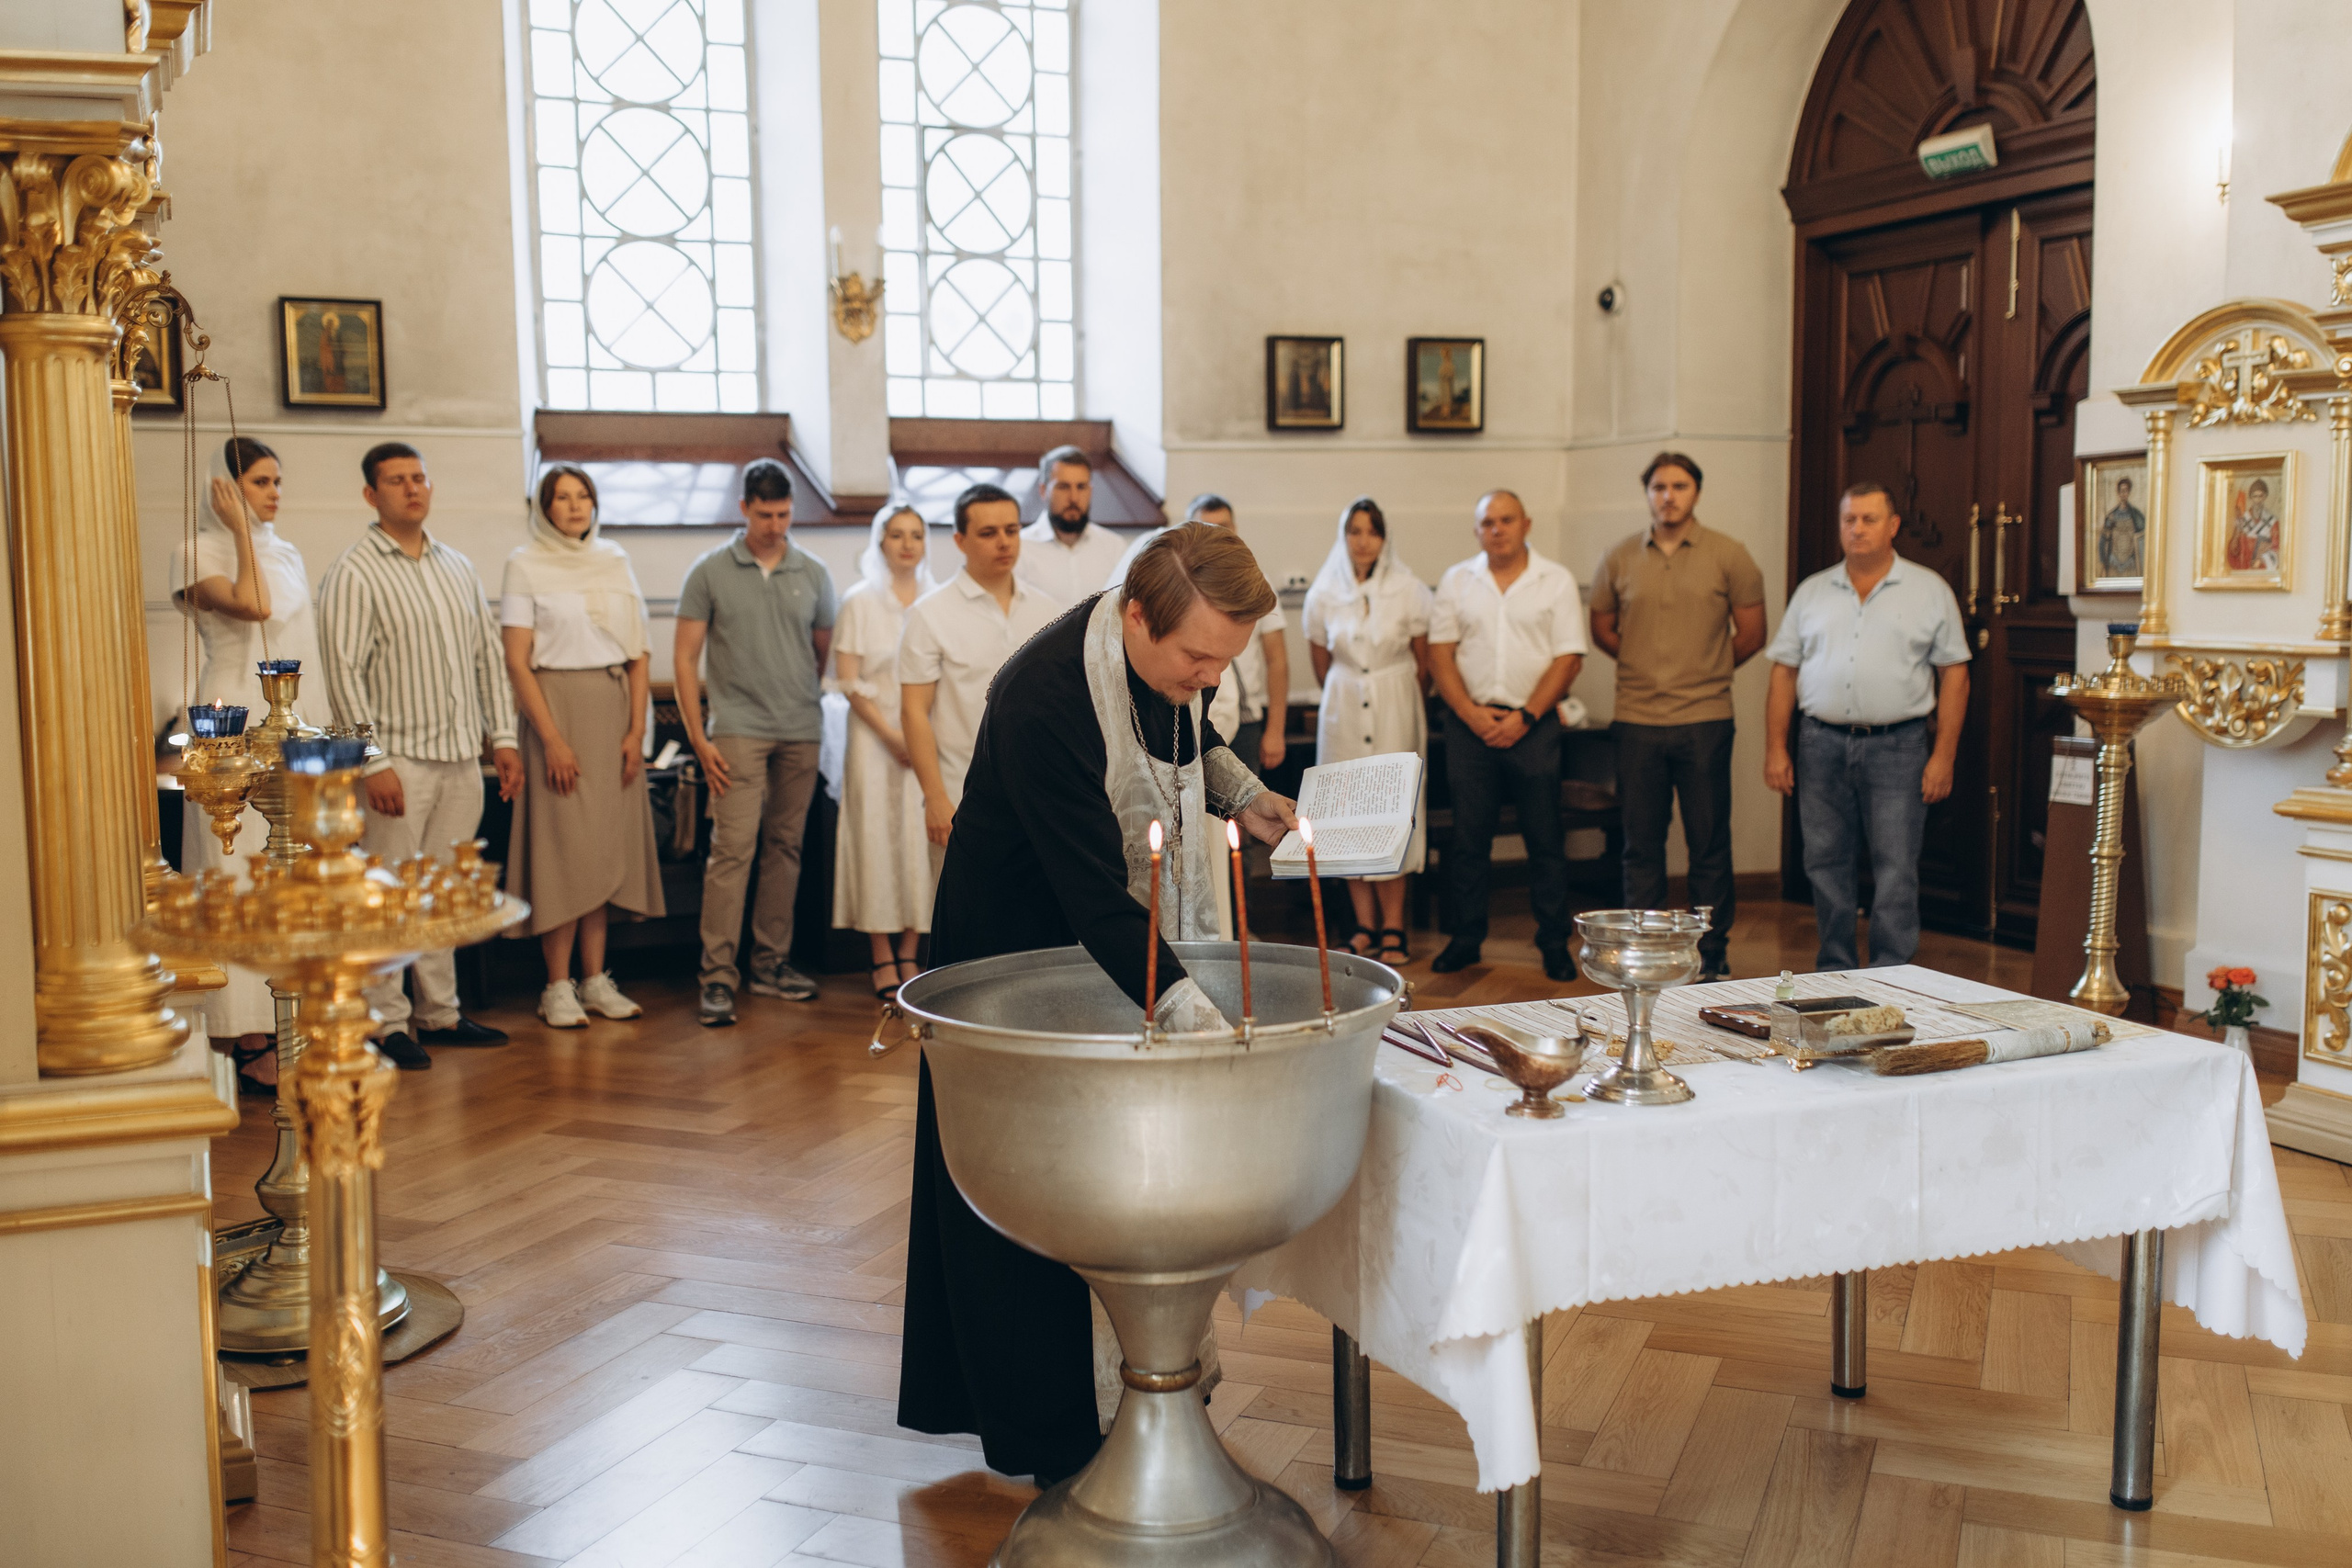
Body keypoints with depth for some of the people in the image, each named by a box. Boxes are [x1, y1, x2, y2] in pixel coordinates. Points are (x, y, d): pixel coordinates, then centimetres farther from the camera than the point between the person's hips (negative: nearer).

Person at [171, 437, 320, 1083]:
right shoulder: (198, 553, -3)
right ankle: (248, 1028, -4)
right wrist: (241, 531, -11)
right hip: (235, 721, -6)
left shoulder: (287, 554, 16)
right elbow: (251, 606, -21)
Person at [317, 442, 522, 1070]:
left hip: (462, 758, 6)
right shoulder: (353, 574, -6)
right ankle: (387, 1021, 7)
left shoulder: (458, 567, 14)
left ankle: (440, 1013, 21)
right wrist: (374, 763, -17)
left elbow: (489, 655, 17)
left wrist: (503, 737, 10)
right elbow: (344, 673, -11)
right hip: (400, 758, -6)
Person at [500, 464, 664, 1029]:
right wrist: (552, 739, -13)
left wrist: (636, 730, 0)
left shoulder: (615, 561, 10)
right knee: (563, 847, -5)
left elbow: (639, 654, 10)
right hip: (557, 705, -4)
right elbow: (517, 662, -7)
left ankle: (596, 980, 12)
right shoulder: (525, 565, -1)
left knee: (607, 844, 5)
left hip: (614, 708, 4)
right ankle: (558, 987, 3)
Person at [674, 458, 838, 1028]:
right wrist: (698, 736, -5)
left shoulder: (814, 574, 8)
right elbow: (685, 657, 1)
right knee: (732, 847, -11)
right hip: (737, 729, -3)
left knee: (785, 847, 9)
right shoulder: (709, 573, 1)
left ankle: (770, 963, 19)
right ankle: (717, 975, -9)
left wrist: (801, 699, 10)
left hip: (801, 731, 4)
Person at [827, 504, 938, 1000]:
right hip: (875, 736, -2)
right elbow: (848, 681, -2)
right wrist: (892, 736, -10)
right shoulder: (859, 602, 3)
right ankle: (882, 957, 4)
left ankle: (909, 953, 9)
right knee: (877, 837, -3)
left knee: (922, 840, 1)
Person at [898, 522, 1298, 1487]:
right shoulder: (1047, 698, -35)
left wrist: (1240, 793, -1)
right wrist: (1198, 1017, -45)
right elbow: (1097, 901, -39)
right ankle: (1044, 1441, 15)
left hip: (1125, 935, 7)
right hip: (1017, 951, -7)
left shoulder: (1172, 653, -11)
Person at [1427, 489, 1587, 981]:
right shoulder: (1456, 580, 9)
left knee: (1545, 838, 2)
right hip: (1470, 722, 2)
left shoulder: (1556, 581, 3)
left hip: (1533, 723, -1)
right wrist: (1472, 714, -8)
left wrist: (1524, 717, -11)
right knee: (1468, 837, 5)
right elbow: (1440, 654, 4)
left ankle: (1554, 944, 10)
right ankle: (1465, 939, 15)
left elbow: (1568, 659, -2)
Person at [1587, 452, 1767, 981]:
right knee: (1641, 844, 7)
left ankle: (1713, 956, 12)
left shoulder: (1729, 556, 1)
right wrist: (1651, 665, 11)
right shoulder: (1619, 559, 6)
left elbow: (1750, 635, 6)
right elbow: (1602, 630, 16)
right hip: (1637, 720, 2)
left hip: (1704, 720, -2)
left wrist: (1705, 672, 13)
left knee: (1709, 844, 2)